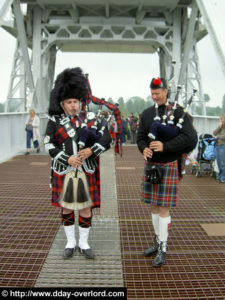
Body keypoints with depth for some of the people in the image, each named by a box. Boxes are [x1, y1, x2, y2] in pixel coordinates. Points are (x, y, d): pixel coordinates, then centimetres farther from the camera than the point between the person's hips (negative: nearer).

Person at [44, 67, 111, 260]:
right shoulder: (55, 121, 0)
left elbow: (107, 139, -2)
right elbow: (49, 145, -5)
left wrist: (91, 150, -19)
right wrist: (67, 159, -18)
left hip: (86, 172, 0)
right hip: (64, 172, 0)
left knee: (86, 207, 6)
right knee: (66, 208, 11)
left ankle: (84, 244, 24)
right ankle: (70, 243, 28)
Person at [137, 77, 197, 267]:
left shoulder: (178, 112, -7)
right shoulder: (147, 113, 7)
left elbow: (191, 137, -15)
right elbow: (140, 137, 8)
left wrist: (165, 146, -25)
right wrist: (144, 149, -15)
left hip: (168, 166, -5)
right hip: (151, 165, 5)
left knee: (164, 208, -2)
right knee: (154, 206, 13)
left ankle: (163, 250, 10)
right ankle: (158, 242, 29)